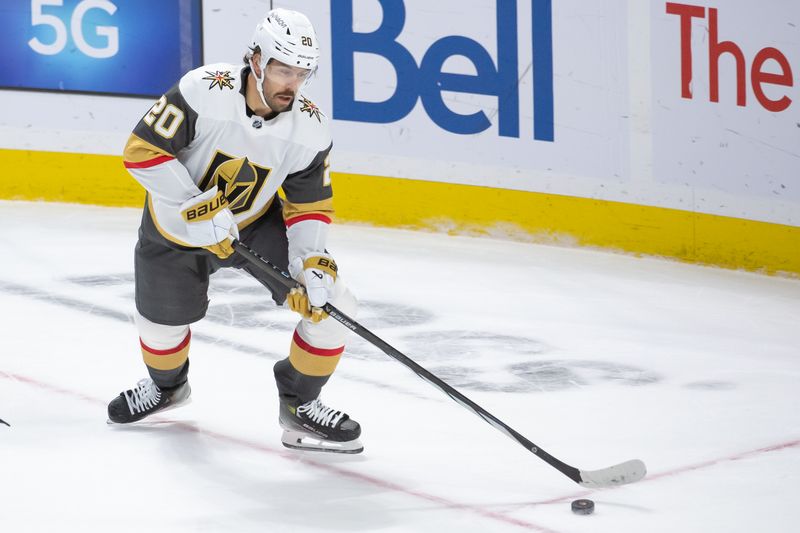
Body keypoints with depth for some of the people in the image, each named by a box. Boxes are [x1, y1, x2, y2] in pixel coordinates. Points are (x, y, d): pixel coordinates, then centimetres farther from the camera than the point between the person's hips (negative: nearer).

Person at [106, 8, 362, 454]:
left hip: (256, 222, 2)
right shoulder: (204, 91, -32)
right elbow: (143, 151, -28)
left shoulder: (311, 129, -21)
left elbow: (310, 204, -11)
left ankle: (299, 404, 7)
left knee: (330, 301, -14)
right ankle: (166, 384, 52)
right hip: (178, 225, -2)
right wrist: (196, 208, -34)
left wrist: (312, 262, -26)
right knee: (163, 322, 15)